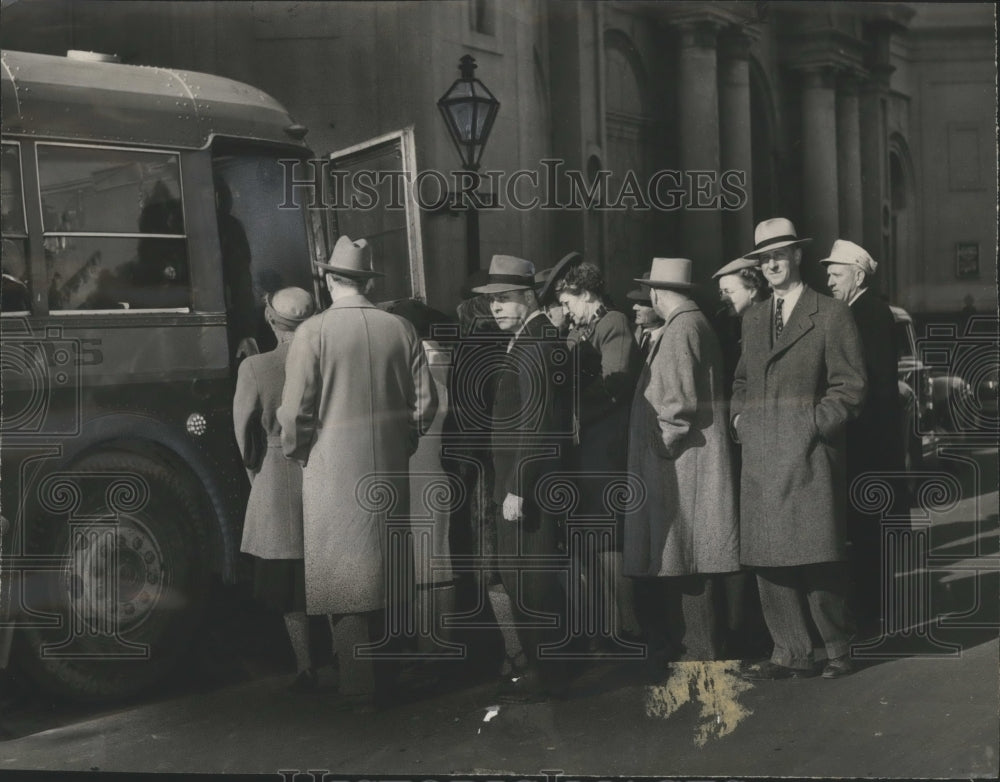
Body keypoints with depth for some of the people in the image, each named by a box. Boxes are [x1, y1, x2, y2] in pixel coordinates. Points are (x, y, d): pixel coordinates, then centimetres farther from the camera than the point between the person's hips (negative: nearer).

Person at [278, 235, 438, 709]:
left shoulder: (313, 332, -11)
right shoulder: (400, 330, -1)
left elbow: (295, 411, -13)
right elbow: (425, 401, 2)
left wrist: (297, 452, 5)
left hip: (332, 473, -4)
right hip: (389, 470, 4)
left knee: (343, 579, 4)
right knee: (383, 574, 16)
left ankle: (358, 688, 5)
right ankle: (382, 677, 25)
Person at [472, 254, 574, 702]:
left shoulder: (536, 343, -16)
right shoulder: (527, 339, 16)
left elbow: (537, 423, -22)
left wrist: (517, 489, -21)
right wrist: (512, 485, 16)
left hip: (530, 482, -10)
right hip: (520, 481, 10)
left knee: (531, 580, -4)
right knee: (520, 576, 16)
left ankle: (545, 676, 6)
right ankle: (541, 665, 25)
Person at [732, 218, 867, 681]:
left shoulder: (831, 315, 1)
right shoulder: (753, 317, 18)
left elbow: (849, 384, -2)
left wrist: (817, 424, -11)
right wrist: (739, 417, 9)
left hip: (807, 451, -5)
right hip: (760, 454, 5)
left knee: (818, 558, -5)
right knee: (767, 559, 4)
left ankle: (838, 650, 10)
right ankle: (791, 654, 12)